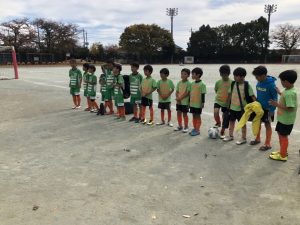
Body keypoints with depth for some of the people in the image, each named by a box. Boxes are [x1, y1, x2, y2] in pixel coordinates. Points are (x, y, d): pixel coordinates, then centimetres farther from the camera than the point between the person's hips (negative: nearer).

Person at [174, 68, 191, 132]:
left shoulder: (188, 83, -10)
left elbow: (187, 93, -15)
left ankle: (186, 127, 17)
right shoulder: (179, 83, 7)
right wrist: (177, 98, -10)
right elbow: (177, 92, 7)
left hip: (185, 101, -5)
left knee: (185, 114, 3)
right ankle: (180, 126, 25)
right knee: (178, 113, 11)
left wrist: (180, 98, -18)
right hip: (178, 101, 6)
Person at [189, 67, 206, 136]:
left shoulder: (202, 84, -12)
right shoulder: (192, 83, 8)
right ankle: (195, 128, 24)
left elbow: (203, 94, -12)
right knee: (194, 116, 14)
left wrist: (203, 103, -14)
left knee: (198, 116, 2)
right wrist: (189, 101, 14)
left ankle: (197, 130, 9)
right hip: (192, 103, 7)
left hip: (198, 104, -6)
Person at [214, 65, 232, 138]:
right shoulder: (218, 82, -4)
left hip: (226, 103, -1)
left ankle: (222, 132, 24)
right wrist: (220, 96, 5)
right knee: (215, 112, -24)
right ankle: (218, 123, 7)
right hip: (218, 100, 1)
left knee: (224, 117, 8)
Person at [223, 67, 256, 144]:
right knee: (231, 121, 16)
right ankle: (230, 136, 32)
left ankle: (244, 138, 21)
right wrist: (228, 104, 10)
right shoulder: (233, 84, -1)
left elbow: (252, 96, -12)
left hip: (242, 108, -5)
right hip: (233, 107, 5)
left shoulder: (247, 85, -14)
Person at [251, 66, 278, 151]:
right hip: (259, 107, 6)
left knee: (267, 125, 5)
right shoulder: (259, 83, -3)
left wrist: (272, 110, -16)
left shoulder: (271, 84, -22)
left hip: (267, 109, -6)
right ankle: (257, 139, 35)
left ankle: (268, 144, 16)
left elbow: (275, 98, -16)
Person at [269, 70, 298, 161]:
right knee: (280, 134, 21)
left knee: (283, 136, 4)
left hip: (286, 120, -9)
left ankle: (283, 155, 20)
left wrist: (277, 105, -26)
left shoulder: (290, 93, -28)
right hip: (282, 118, 9)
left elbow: (290, 108, -30)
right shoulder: (288, 90, 1)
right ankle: (283, 151, 36)